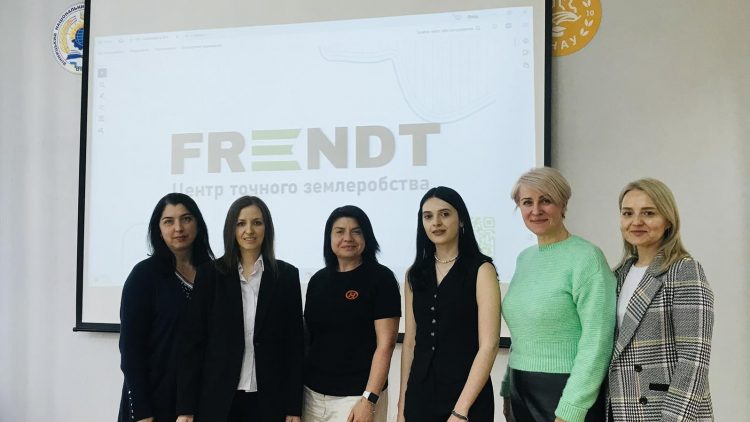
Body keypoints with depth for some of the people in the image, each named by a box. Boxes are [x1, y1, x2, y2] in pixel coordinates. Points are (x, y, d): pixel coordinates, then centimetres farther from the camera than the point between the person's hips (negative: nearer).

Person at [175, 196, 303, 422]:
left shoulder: (287, 275, 3)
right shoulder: (210, 273, 1)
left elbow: (294, 342, 2)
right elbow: (191, 339, -1)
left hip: (269, 399, 1)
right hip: (217, 398, 0)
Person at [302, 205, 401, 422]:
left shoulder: (380, 278, -7)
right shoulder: (318, 280, 7)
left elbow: (386, 344, -11)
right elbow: (307, 337, 13)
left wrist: (369, 399, -17)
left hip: (356, 396, -4)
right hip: (312, 394, 5)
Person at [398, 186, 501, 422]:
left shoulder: (480, 270, -7)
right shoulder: (415, 274, 6)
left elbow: (489, 345, -13)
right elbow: (410, 342, 8)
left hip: (466, 397, -4)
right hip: (419, 396, 4)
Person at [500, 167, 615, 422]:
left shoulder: (585, 257, -12)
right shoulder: (524, 258, 9)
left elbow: (597, 341, -18)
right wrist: (508, 391, 11)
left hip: (566, 392, -6)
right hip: (522, 391, 7)